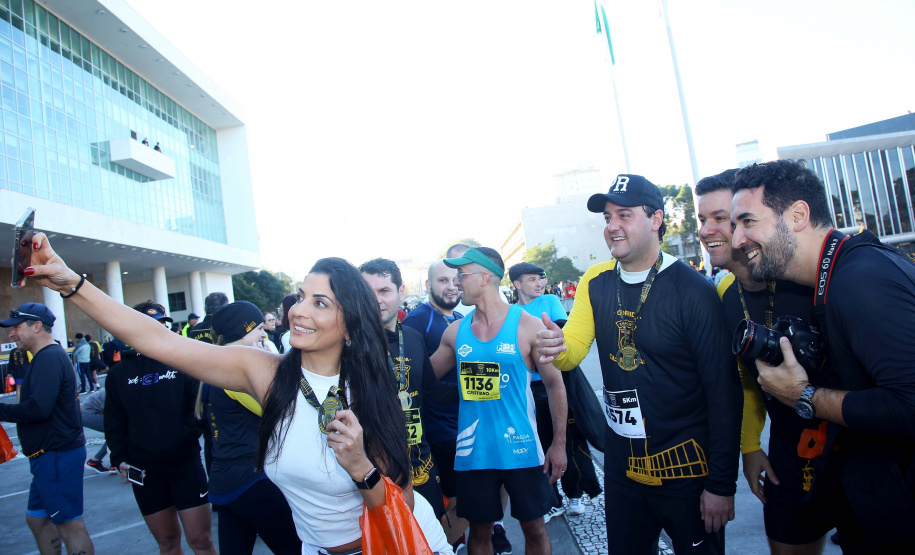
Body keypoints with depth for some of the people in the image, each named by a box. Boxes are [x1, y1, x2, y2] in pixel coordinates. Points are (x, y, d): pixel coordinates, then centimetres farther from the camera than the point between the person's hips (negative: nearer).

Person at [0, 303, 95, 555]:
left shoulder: (48, 357, -18)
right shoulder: (48, 356, 15)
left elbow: (38, 408, -27)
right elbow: (40, 404, 15)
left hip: (57, 455, -11)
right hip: (49, 454, 11)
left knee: (70, 525, -1)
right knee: (37, 519, 21)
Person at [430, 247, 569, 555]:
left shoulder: (528, 325, -8)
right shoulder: (456, 331, 2)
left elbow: (555, 384, -3)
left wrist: (559, 444, -3)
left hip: (521, 449, -2)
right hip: (472, 452, 3)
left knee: (534, 527, 13)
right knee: (480, 530, 15)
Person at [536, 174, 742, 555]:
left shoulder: (693, 290, -17)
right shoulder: (595, 282, 0)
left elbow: (723, 391, -15)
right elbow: (573, 348, -2)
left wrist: (722, 484, -13)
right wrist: (555, 348, -27)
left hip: (686, 470, -5)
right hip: (621, 466, 5)